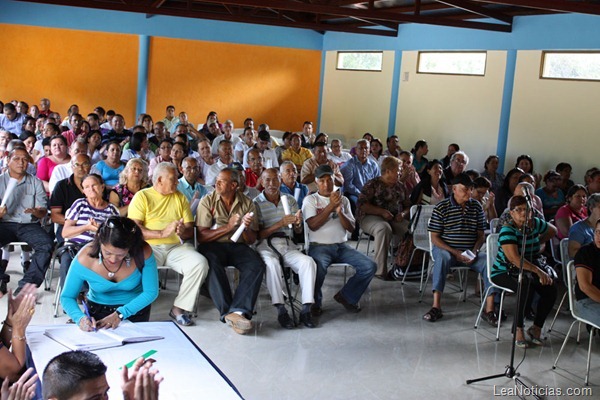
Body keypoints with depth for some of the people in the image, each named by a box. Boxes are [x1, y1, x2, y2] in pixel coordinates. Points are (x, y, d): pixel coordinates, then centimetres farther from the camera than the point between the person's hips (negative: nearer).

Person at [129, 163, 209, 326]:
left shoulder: (180, 198, 20)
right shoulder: (142, 196, 6)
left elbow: (191, 229, 13)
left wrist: (183, 231, -12)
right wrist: (162, 233, -17)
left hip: (176, 247, 4)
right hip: (149, 247, -4)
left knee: (200, 263, -24)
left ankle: (178, 308, -11)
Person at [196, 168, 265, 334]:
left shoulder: (247, 204, 7)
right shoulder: (208, 201, 2)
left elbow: (252, 240, 8)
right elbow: (202, 236, -6)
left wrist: (246, 228, -14)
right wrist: (228, 227, -14)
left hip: (238, 246, 2)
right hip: (213, 246, -2)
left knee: (257, 265, -28)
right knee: (213, 264, -36)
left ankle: (238, 311, -37)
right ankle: (227, 312, -35)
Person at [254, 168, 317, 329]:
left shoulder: (290, 200, 14)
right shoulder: (257, 203, 1)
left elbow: (298, 231, 16)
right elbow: (259, 234, -6)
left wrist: (297, 223, -8)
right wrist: (280, 223, -18)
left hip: (287, 244, 4)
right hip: (266, 245, -3)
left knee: (308, 262, -25)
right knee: (272, 263, -37)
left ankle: (306, 310, -25)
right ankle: (281, 310, -32)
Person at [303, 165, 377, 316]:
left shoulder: (343, 200, 16)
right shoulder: (310, 200, 5)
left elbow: (351, 228, 7)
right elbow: (313, 225, -11)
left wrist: (339, 211, -10)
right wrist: (331, 206, -13)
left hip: (341, 246, 4)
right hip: (319, 246, -4)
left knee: (370, 266, -16)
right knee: (318, 268, -37)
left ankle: (346, 296, 7)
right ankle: (316, 303, -7)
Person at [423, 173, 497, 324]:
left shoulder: (476, 207, 6)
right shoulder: (442, 208, -6)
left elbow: (480, 235, 11)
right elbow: (435, 238, -7)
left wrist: (474, 251, -9)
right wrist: (455, 252, -17)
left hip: (470, 252, 3)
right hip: (445, 249, -3)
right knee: (443, 258, -38)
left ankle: (489, 310, -20)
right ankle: (436, 307, -37)